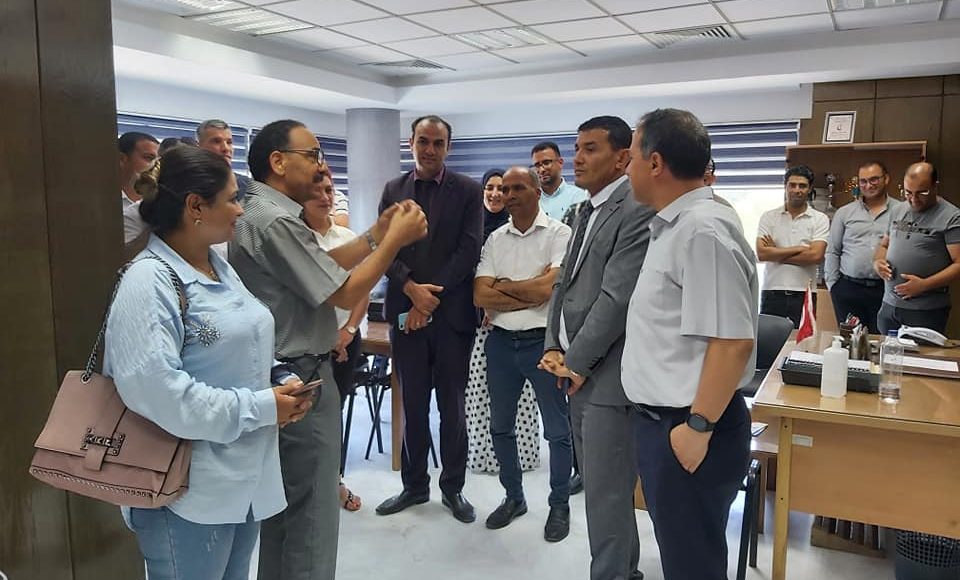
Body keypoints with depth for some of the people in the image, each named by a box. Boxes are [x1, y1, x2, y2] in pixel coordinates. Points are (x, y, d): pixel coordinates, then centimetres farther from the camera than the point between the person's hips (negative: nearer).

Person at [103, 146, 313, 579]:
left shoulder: (220, 269, 10)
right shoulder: (149, 282, -18)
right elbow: (157, 391, -28)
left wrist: (282, 380, -2)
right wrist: (262, 407, -22)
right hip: (189, 492, -8)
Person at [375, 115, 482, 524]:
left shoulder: (468, 191, 1)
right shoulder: (393, 190, 10)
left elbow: (468, 250, -6)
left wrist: (432, 297, -12)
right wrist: (412, 288, -13)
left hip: (452, 312, -2)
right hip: (406, 310, 2)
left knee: (452, 405, 7)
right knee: (412, 405, 10)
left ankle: (453, 487, 22)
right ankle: (414, 484, 25)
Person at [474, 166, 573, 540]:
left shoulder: (559, 234, -7)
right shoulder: (495, 239, 7)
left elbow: (547, 288, -19)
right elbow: (480, 296, -2)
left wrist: (503, 286, -5)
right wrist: (529, 294, -11)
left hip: (543, 341, -5)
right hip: (501, 341, 5)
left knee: (558, 430, 6)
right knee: (500, 426, 16)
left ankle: (560, 504, 24)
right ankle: (513, 497, 35)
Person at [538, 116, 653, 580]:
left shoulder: (638, 209, -14)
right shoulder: (587, 210, 16)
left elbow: (617, 296, -19)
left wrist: (576, 362, -13)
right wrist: (553, 347, 4)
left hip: (607, 375, -9)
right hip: (579, 370, 9)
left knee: (605, 492, 1)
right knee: (602, 485, 19)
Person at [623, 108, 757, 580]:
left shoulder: (703, 230, -22)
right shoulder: (673, 226, 10)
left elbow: (731, 341, -26)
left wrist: (698, 428, -20)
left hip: (686, 428, -9)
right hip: (661, 418, 9)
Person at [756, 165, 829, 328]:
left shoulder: (820, 219, 5)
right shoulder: (768, 217, 6)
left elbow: (816, 256, -8)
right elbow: (761, 253, -6)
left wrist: (775, 254, -5)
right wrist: (799, 249, -7)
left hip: (804, 294, 0)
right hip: (772, 292, 1)